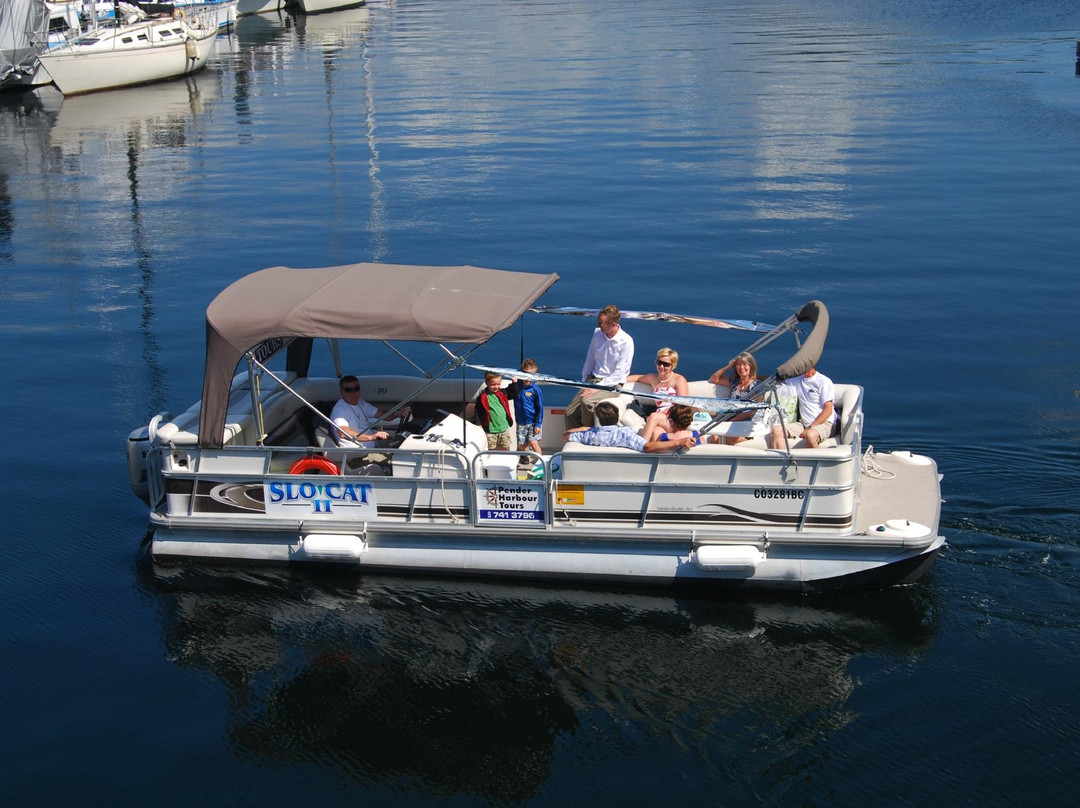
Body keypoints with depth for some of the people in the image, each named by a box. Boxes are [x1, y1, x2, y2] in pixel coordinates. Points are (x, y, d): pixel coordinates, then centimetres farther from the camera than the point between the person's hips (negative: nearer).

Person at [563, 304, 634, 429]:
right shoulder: (597, 333, 6)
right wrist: (585, 381, 9)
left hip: (612, 385, -6)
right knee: (570, 413, -14)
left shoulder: (626, 342, -12)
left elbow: (620, 372, -14)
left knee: (587, 402, -33)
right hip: (593, 380, 6)